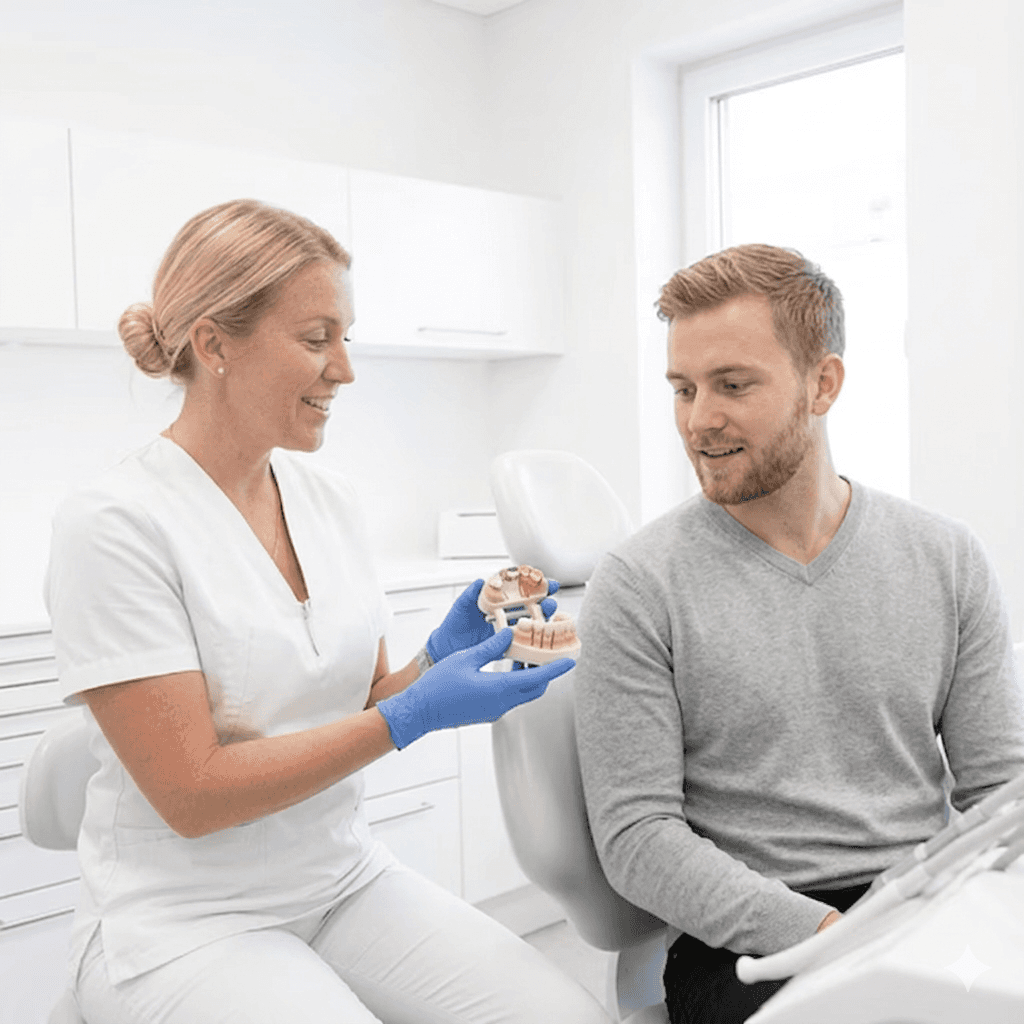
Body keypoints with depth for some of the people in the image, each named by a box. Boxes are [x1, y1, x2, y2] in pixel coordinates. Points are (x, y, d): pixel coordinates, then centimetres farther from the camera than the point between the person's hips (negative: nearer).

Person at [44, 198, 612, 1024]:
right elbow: (192, 793, -17)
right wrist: (413, 717, -21)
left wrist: (442, 656, -11)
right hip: (183, 922, -5)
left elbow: (359, 714, 9)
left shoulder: (331, 501, 3)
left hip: (347, 883, 5)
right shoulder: (112, 524, -15)